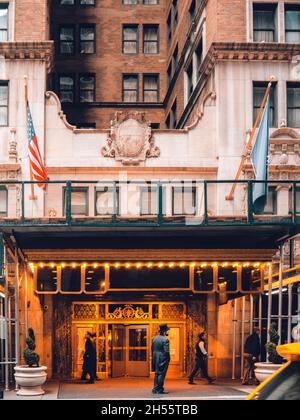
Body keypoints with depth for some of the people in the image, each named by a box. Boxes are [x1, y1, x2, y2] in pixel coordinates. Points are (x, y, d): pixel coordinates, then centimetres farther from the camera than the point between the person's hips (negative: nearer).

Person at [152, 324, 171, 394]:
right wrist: (168, 359, -6)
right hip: (163, 359, -7)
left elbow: (152, 349, 11)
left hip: (155, 359, 7)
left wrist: (154, 358, 17)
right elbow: (166, 351, -18)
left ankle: (155, 389, 18)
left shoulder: (154, 338, 7)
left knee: (157, 374, 16)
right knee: (161, 374, -1)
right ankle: (160, 389, 1)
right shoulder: (165, 339, -15)